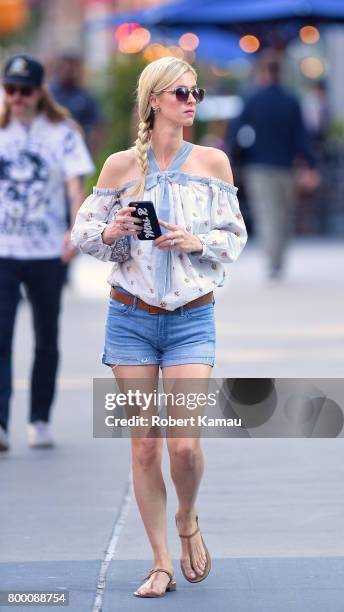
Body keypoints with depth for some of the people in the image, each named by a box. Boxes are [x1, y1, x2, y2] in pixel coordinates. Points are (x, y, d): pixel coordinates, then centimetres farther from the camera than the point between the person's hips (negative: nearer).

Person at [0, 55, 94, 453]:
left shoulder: (61, 132, -1)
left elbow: (75, 185, -10)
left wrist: (75, 230, -26)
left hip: (47, 252, 0)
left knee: (46, 339, 10)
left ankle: (39, 420, 23)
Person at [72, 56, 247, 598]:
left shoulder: (213, 162, 1)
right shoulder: (121, 166, -1)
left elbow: (235, 237, 5)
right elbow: (82, 231, 6)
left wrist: (198, 242, -14)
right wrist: (111, 232, -15)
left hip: (192, 316, 0)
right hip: (132, 318, 0)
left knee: (184, 444, -11)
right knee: (144, 446, 2)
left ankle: (188, 522, 21)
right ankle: (162, 564, 13)